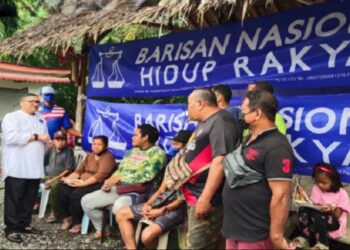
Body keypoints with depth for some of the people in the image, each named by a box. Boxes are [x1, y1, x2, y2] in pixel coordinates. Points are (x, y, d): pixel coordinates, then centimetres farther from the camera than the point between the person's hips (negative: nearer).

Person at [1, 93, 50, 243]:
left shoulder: (41, 119, 19)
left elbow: (46, 138, 17)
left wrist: (44, 139, -8)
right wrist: (36, 136, -14)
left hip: (35, 167, 6)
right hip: (17, 168, -6)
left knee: (30, 199, 10)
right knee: (14, 199, -1)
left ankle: (24, 224, 21)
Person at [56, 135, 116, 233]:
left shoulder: (108, 158, -7)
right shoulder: (89, 156, 20)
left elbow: (100, 176, -19)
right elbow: (79, 171, 16)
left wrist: (83, 183, -27)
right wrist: (68, 179, -3)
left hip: (97, 185, -8)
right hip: (82, 183, 8)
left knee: (76, 195, -30)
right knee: (61, 189, -14)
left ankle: (78, 223, -12)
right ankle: (67, 218, -3)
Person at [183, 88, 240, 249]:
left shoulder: (220, 121, -15)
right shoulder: (205, 123, 17)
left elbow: (220, 162, -25)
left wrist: (205, 198, -27)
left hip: (206, 199, -10)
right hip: (195, 197, 10)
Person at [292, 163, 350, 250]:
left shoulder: (341, 193, -11)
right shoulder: (316, 188, 0)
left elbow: (337, 215, -15)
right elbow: (314, 205, -5)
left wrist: (330, 211, -37)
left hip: (334, 222, -4)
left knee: (317, 216, -36)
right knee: (303, 210, -26)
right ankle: (304, 238, -16)